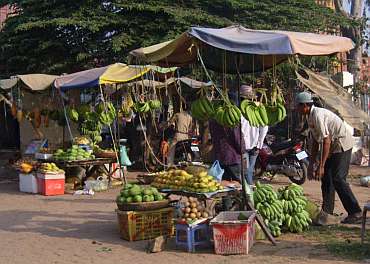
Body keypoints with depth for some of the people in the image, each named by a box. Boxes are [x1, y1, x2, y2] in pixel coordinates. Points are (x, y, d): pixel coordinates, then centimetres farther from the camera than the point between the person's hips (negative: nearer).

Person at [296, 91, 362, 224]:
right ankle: (327, 211, 21)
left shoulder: (318, 115, -22)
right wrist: (312, 162, 17)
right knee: (326, 176, 12)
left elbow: (326, 141, -26)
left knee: (338, 179, -15)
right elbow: (315, 140, 17)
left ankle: (355, 212, -12)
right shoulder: (311, 116, 10)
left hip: (342, 144, -10)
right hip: (334, 146, 10)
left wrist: (321, 166, -25)